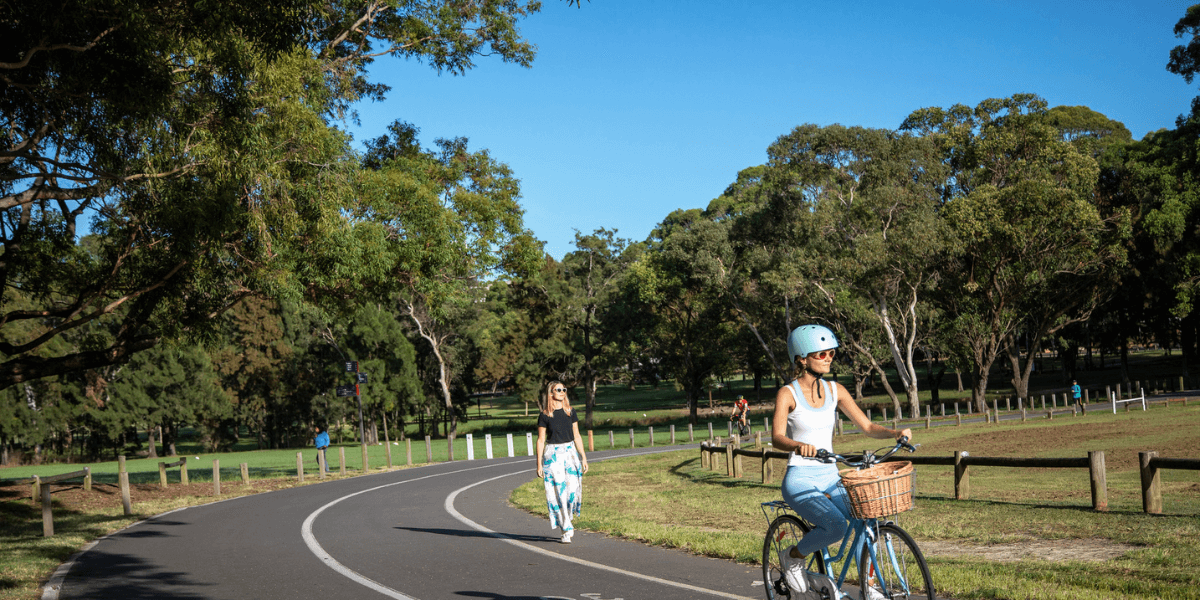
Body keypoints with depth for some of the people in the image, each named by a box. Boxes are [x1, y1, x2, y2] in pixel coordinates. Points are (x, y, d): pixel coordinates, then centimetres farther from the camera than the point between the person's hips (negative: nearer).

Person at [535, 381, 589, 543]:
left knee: (573, 489, -3)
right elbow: (540, 440, -1)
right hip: (552, 455, -3)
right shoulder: (545, 416, -2)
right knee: (558, 492, -6)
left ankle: (566, 519, 23)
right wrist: (539, 464, -4)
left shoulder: (570, 413, 8)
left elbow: (577, 436, 11)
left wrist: (583, 457, 7)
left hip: (570, 452, 3)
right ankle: (566, 530, 1)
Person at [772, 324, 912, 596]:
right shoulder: (787, 394, -8)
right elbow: (777, 438, -22)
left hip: (831, 478, 5)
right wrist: (799, 446, -43)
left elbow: (867, 426, 3)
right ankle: (793, 556, 1)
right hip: (800, 480, -5)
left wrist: (895, 433, -17)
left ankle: (868, 587, -3)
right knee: (836, 527, -27)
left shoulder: (835, 390, 7)